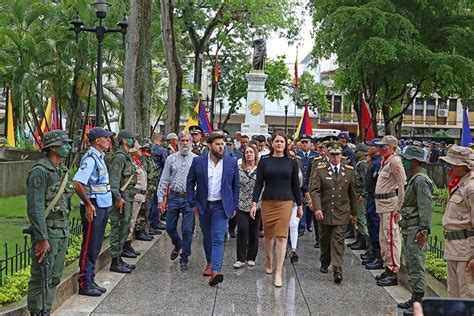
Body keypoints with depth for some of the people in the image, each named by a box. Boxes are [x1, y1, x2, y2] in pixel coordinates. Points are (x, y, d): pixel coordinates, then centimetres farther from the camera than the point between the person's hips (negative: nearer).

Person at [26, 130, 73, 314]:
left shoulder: (63, 170, 12)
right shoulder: (40, 171, -16)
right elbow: (35, 208, -20)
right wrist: (42, 239, -22)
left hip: (62, 232, 9)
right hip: (47, 233, -9)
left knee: (54, 278, 14)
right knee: (41, 279, -2)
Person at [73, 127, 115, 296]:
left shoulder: (100, 157, 14)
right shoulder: (90, 158, -16)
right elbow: (77, 184, -24)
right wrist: (88, 205, -19)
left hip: (103, 207, 9)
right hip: (93, 208, -9)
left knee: (95, 247, 14)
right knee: (89, 247, -2)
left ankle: (90, 281, 23)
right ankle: (84, 284, 6)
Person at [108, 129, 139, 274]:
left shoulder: (126, 156, 18)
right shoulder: (119, 157, -14)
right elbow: (114, 179, -21)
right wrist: (118, 198, -25)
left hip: (127, 198, 10)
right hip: (122, 199, -10)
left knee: (124, 229, 14)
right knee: (118, 229, -6)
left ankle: (119, 258, 22)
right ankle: (115, 262, 0)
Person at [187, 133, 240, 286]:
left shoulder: (231, 163, -1)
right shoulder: (198, 161, -2)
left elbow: (236, 186, 6)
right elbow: (190, 182, 4)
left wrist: (234, 206, 4)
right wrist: (193, 203, -1)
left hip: (221, 206, -2)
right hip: (204, 205, 2)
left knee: (218, 238, -13)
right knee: (207, 237, 16)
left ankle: (215, 270, -21)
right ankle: (210, 263, 35)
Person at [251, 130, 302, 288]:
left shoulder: (291, 162, 4)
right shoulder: (264, 160, 1)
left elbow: (295, 185, 9)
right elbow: (259, 183, 0)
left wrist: (299, 205, 11)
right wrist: (254, 203, -7)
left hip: (285, 202, 0)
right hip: (267, 202, 1)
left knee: (281, 236, -4)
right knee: (268, 235, 11)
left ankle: (278, 273, -2)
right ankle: (269, 261, 37)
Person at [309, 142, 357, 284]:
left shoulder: (349, 170, 5)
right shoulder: (319, 170, -2)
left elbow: (352, 192, 11)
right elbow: (314, 190, -10)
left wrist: (354, 212, 15)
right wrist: (317, 208, -22)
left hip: (342, 212, 0)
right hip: (325, 212, 0)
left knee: (338, 241, -7)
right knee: (325, 240, 14)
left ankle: (337, 271, -9)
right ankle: (324, 263, 35)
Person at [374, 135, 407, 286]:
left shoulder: (394, 161, -14)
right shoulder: (385, 161, 15)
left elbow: (403, 186, -17)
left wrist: (398, 208, -18)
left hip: (391, 205, -10)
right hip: (383, 205, 10)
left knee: (391, 238, -8)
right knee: (383, 238, 16)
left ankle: (393, 273, -5)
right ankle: (388, 269, 26)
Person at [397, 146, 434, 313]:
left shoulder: (421, 180, -15)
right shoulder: (414, 179, 17)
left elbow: (426, 206, -23)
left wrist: (423, 230, -27)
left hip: (416, 230, -11)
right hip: (408, 229, 11)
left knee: (416, 265, -8)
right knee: (410, 264, 15)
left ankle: (419, 301, -4)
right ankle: (415, 298, 24)